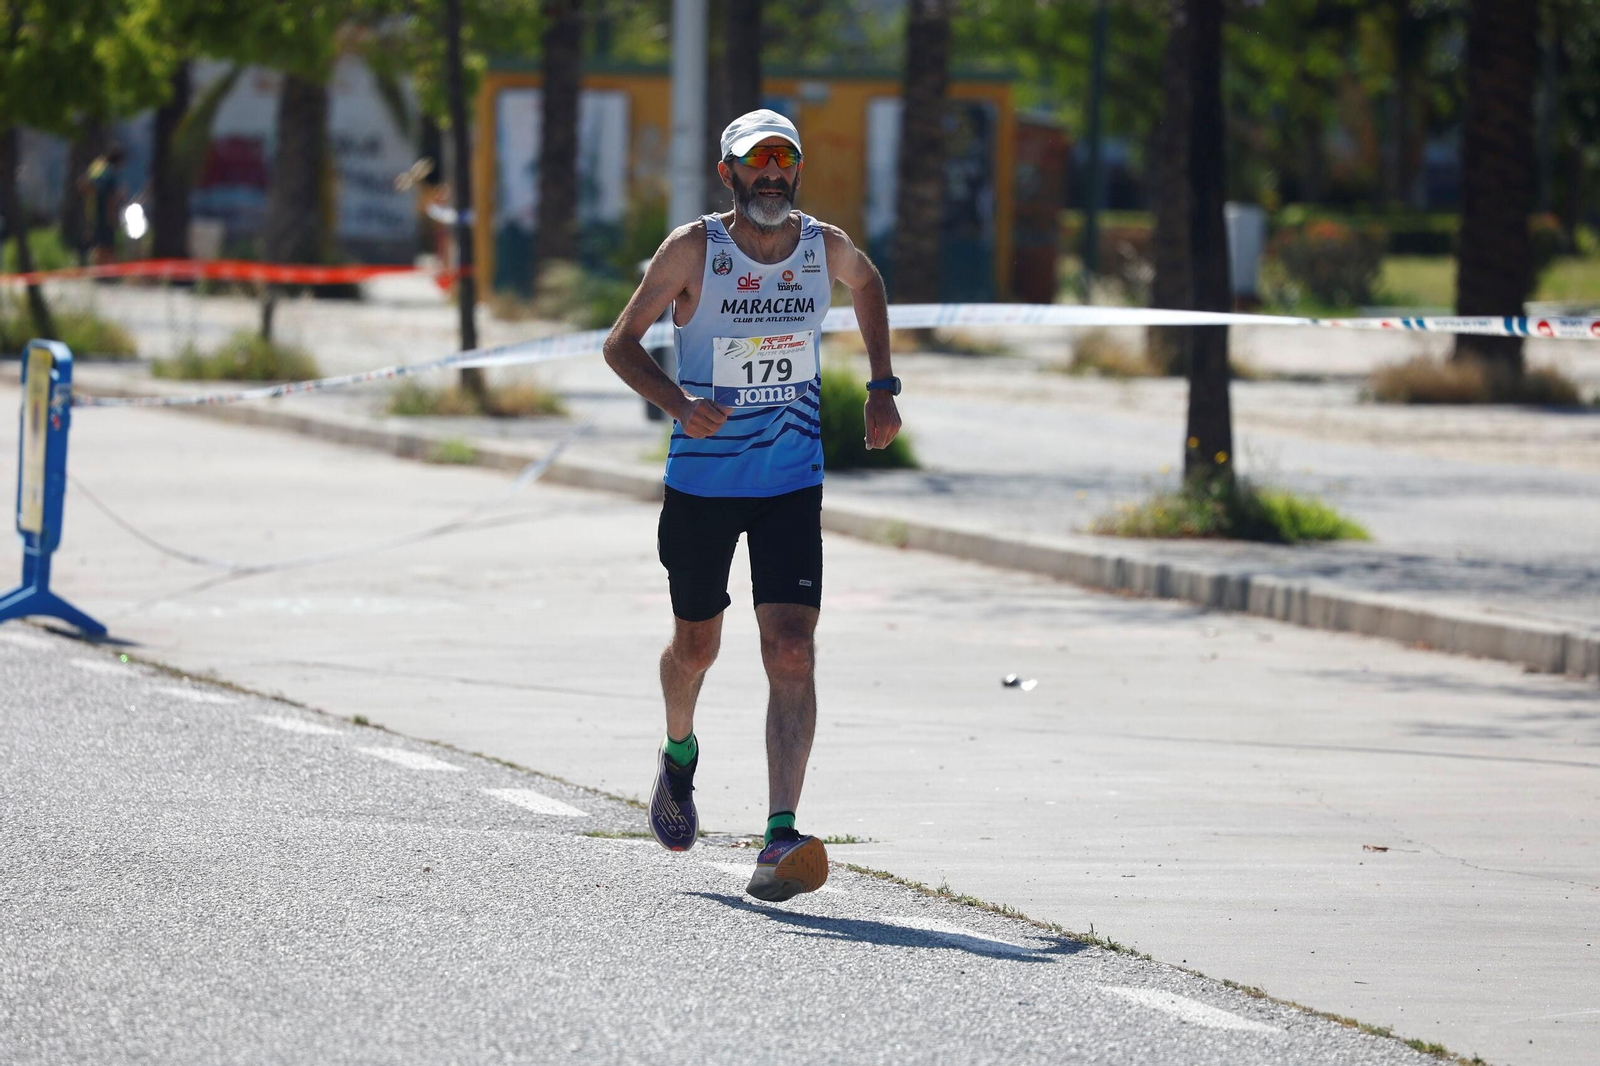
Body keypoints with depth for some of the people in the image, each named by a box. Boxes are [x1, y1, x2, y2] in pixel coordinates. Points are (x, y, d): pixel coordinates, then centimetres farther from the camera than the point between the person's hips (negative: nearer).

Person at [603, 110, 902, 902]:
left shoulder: (826, 247, -3)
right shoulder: (693, 249, -12)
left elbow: (867, 284, 21)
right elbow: (621, 343, -7)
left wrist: (882, 386, 13)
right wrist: (679, 403, -25)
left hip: (791, 483, 1)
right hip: (700, 478, -1)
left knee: (792, 652, -15)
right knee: (696, 643, 16)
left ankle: (780, 837, -21)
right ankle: (679, 754, 50)